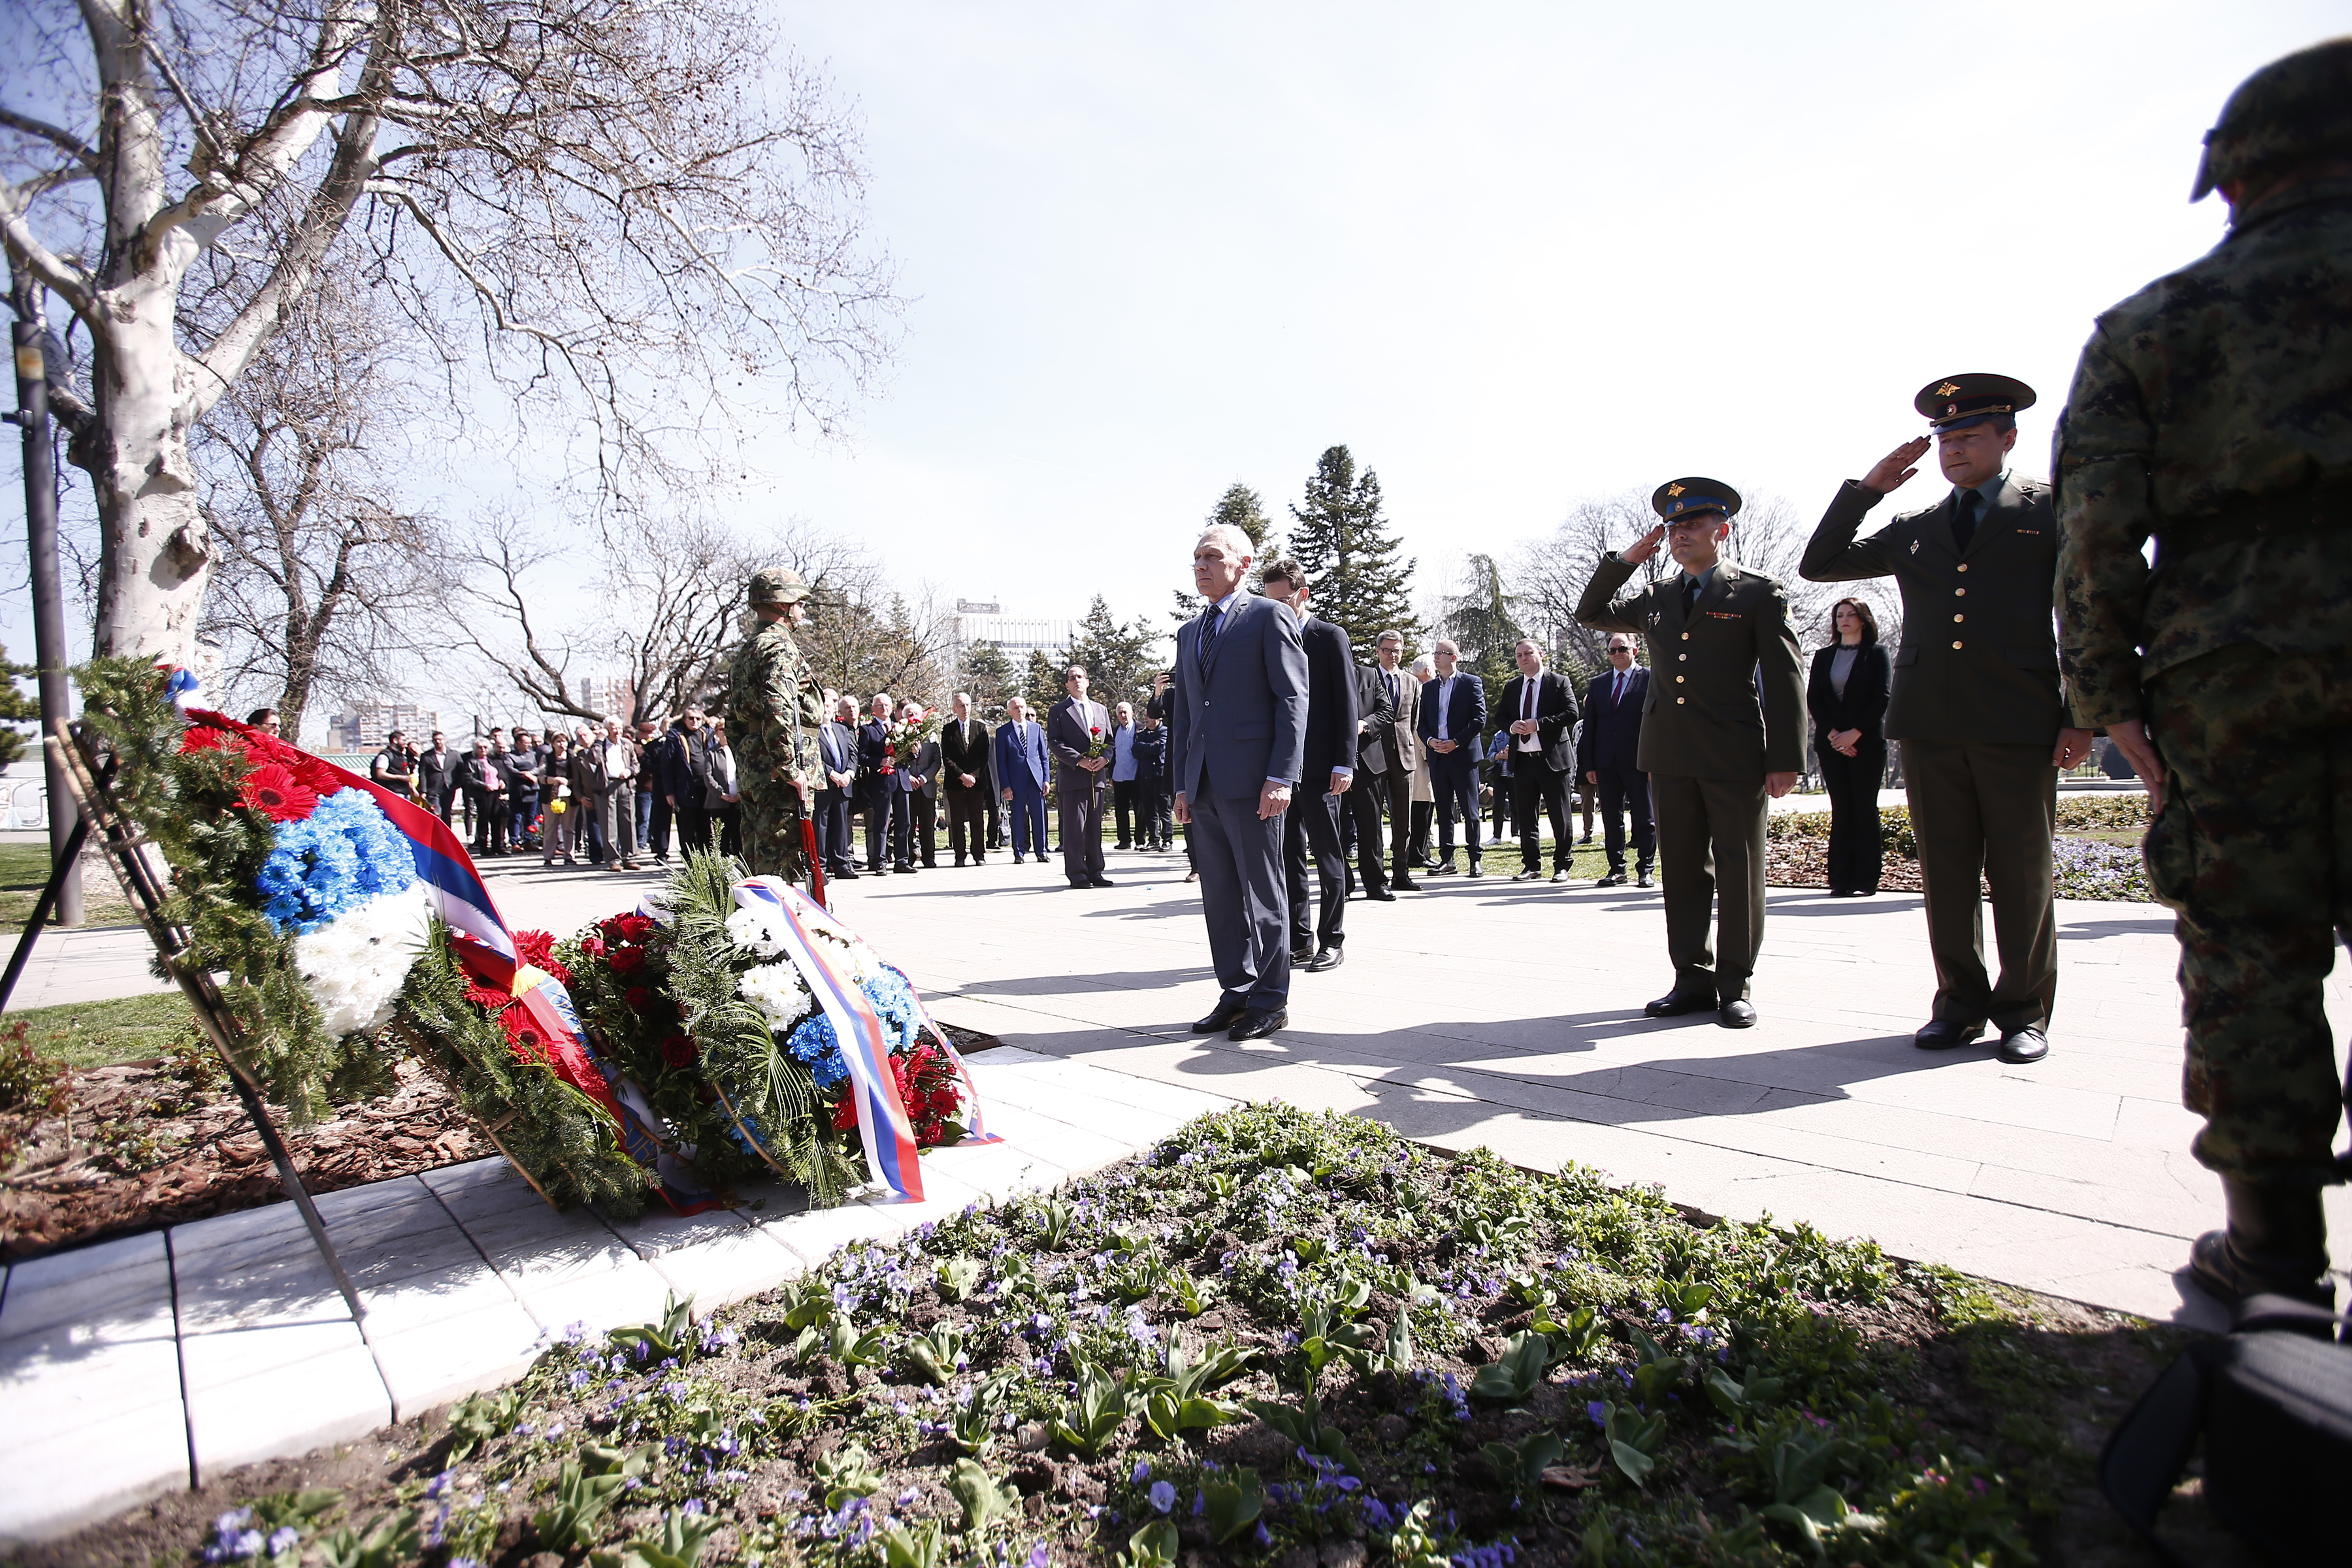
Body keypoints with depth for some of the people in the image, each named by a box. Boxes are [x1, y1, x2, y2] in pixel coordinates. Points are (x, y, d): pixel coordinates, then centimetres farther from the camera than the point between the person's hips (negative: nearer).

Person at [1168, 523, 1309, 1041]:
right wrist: (1182, 783, 15)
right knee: (1219, 895, 10)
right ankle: (1236, 993, 19)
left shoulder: (1269, 617, -1)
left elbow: (1292, 699, -8)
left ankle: (1271, 999, 11)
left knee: (1262, 893, 0)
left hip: (1251, 781, -7)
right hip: (1205, 785, 7)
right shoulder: (1189, 632, 20)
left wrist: (1281, 776, -16)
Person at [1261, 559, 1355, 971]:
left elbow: (1346, 703, -5)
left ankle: (1332, 940, 11)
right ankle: (1299, 940, 14)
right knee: (1288, 856, 7)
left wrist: (1344, 764, -12)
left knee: (1327, 855, 2)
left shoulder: (1331, 637, 0)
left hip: (1319, 768, -5)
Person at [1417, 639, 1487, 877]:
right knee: (1444, 810, 7)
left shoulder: (1471, 683, 1)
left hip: (1464, 754, -4)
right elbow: (1421, 721, 14)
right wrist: (1430, 740, -5)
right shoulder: (1428, 687, 14)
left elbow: (1480, 719, -6)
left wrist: (1456, 742, -13)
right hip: (1437, 756, 5)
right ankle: (1446, 859, 12)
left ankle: (1475, 859, 4)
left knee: (1470, 810, -2)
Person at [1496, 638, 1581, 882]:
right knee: (1525, 815, 8)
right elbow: (1500, 716, 16)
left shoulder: (1559, 683, -1)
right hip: (1522, 759, 5)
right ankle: (1532, 865, 17)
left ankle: (1562, 865, 10)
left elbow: (1571, 714, -11)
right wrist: (1511, 726, -7)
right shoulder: (1511, 687, 14)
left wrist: (1539, 724, -18)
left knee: (1559, 815, 1)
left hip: (1553, 758, -5)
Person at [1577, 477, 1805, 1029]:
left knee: (1740, 871, 1)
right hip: (1670, 755, 4)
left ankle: (1735, 985, 11)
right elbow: (1591, 613, 22)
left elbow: (1785, 679, -2)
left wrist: (1786, 760, -9)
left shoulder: (1758, 593, 2)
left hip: (1736, 756, -4)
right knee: (1682, 869, 7)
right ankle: (1692, 980, 16)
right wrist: (1629, 558, 10)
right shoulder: (1654, 597, 15)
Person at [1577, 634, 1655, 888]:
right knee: (1611, 819, 7)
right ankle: (1617, 870, 14)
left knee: (1644, 818, 3)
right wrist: (1588, 764, 5)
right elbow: (1589, 726, 12)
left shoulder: (1650, 680, 1)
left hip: (1637, 762, -4)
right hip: (1606, 762, 4)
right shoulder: (1598, 684, 13)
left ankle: (1645, 869, 11)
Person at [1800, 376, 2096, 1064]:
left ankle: (2024, 1010, 14)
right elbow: (1818, 565, 19)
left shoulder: (2052, 509, 10)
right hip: (1930, 723, 3)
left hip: (2019, 724, -3)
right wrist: (1867, 487, 12)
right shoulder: (1913, 530, 19)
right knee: (1945, 871, 5)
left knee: (2022, 872, 1)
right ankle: (1961, 1004, 15)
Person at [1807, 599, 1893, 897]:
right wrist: (1832, 733, -7)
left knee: (1864, 808, -2)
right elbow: (1812, 699, 6)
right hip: (1831, 743, 3)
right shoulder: (1823, 656, 13)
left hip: (1867, 742, -3)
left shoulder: (1876, 654, 5)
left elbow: (1882, 699, -4)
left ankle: (1865, 880, 1)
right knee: (1841, 809, 2)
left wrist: (1854, 733, -13)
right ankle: (1841, 880, 3)